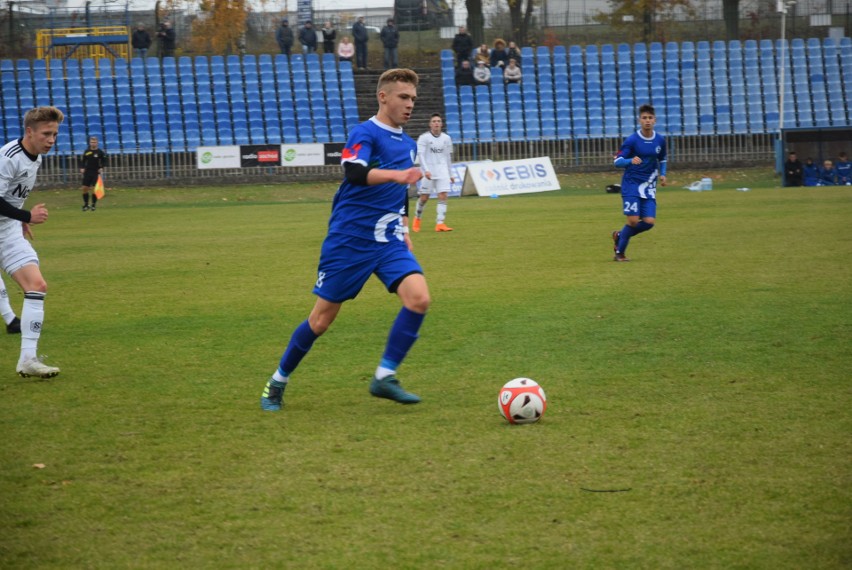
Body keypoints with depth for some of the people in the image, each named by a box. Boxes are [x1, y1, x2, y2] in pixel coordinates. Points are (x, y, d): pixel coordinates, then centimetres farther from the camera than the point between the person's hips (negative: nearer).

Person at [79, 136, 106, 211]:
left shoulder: (100, 152, -1)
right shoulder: (86, 152, 7)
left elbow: (104, 161, 2)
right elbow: (82, 161, 12)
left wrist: (101, 168, -14)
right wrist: (82, 168, -4)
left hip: (96, 173, -3)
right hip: (87, 172, 3)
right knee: (85, 188, 0)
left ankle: (93, 205, 8)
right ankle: (86, 204, 14)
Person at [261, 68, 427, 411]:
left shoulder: (408, 144, 13)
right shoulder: (365, 134, -11)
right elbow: (353, 172, -32)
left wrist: (404, 230, 20)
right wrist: (397, 175, -44)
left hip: (389, 242, 6)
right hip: (349, 241, -6)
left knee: (419, 299, -18)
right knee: (322, 319, 1)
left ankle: (384, 377, -8)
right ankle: (278, 382, 21)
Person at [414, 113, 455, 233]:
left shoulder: (446, 138, 7)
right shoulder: (424, 138, -5)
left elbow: (448, 157, 15)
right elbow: (421, 155, -12)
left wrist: (450, 174, 15)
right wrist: (426, 170, -25)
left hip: (442, 171, 3)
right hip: (428, 172, -3)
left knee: (443, 196, -11)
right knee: (424, 197, 1)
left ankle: (440, 223, -14)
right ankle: (417, 219, 26)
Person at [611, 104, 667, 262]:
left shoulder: (660, 140, 3)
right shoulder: (631, 140, -11)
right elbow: (617, 161, -12)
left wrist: (662, 174, 2)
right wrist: (631, 161, -33)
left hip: (648, 186, 4)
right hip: (631, 184, -4)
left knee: (649, 222, -7)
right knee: (633, 220, -14)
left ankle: (620, 236, 19)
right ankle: (620, 252, 7)